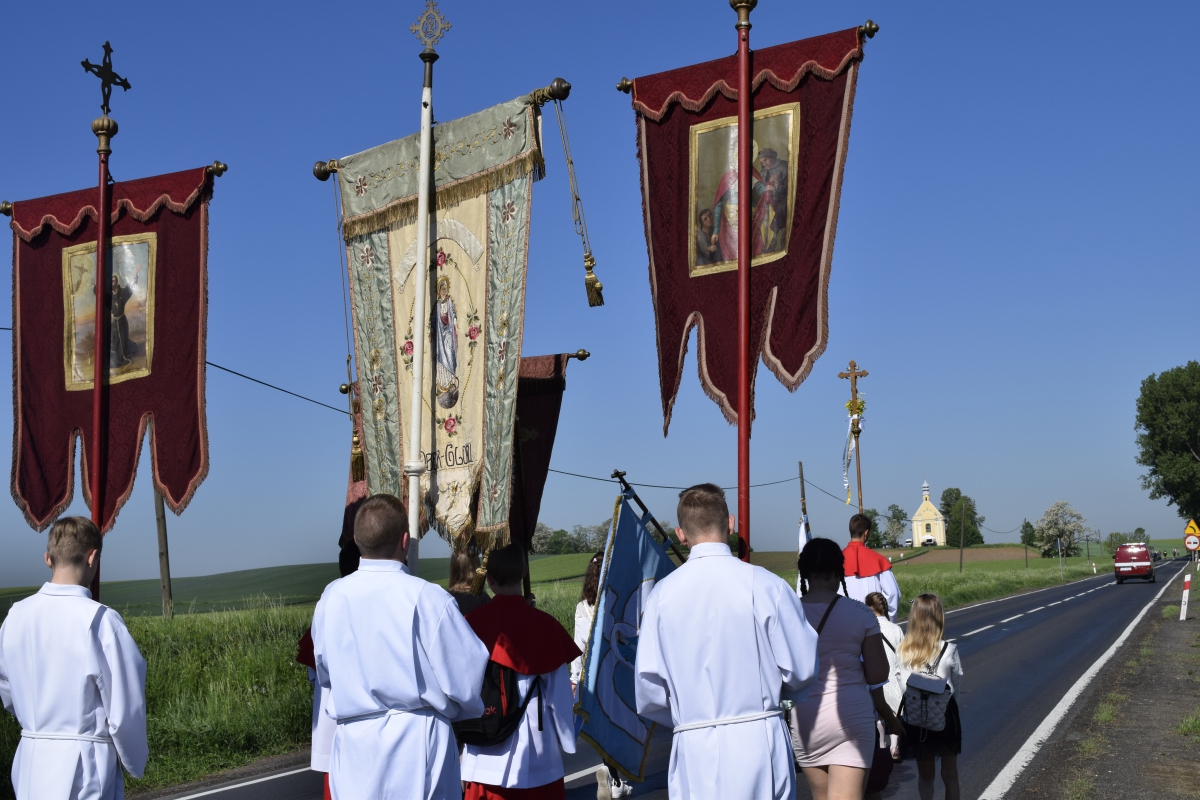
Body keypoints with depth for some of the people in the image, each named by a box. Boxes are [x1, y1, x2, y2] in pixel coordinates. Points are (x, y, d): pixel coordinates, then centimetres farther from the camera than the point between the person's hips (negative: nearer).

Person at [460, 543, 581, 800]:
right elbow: (560, 697, -4)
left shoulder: (471, 623, -7)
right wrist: (567, 743, 9)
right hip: (534, 759, -2)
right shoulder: (544, 626, -10)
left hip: (482, 757, 2)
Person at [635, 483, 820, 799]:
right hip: (758, 738, -1)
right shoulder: (765, 585, -8)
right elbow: (801, 668, -3)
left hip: (693, 749, 1)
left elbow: (648, 686, -2)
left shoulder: (662, 594, -3)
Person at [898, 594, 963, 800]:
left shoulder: (904, 651, -10)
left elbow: (902, 686, -6)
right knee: (949, 774, 14)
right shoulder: (949, 650, -13)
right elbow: (957, 684, -3)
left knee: (925, 774, 17)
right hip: (946, 714, -1)